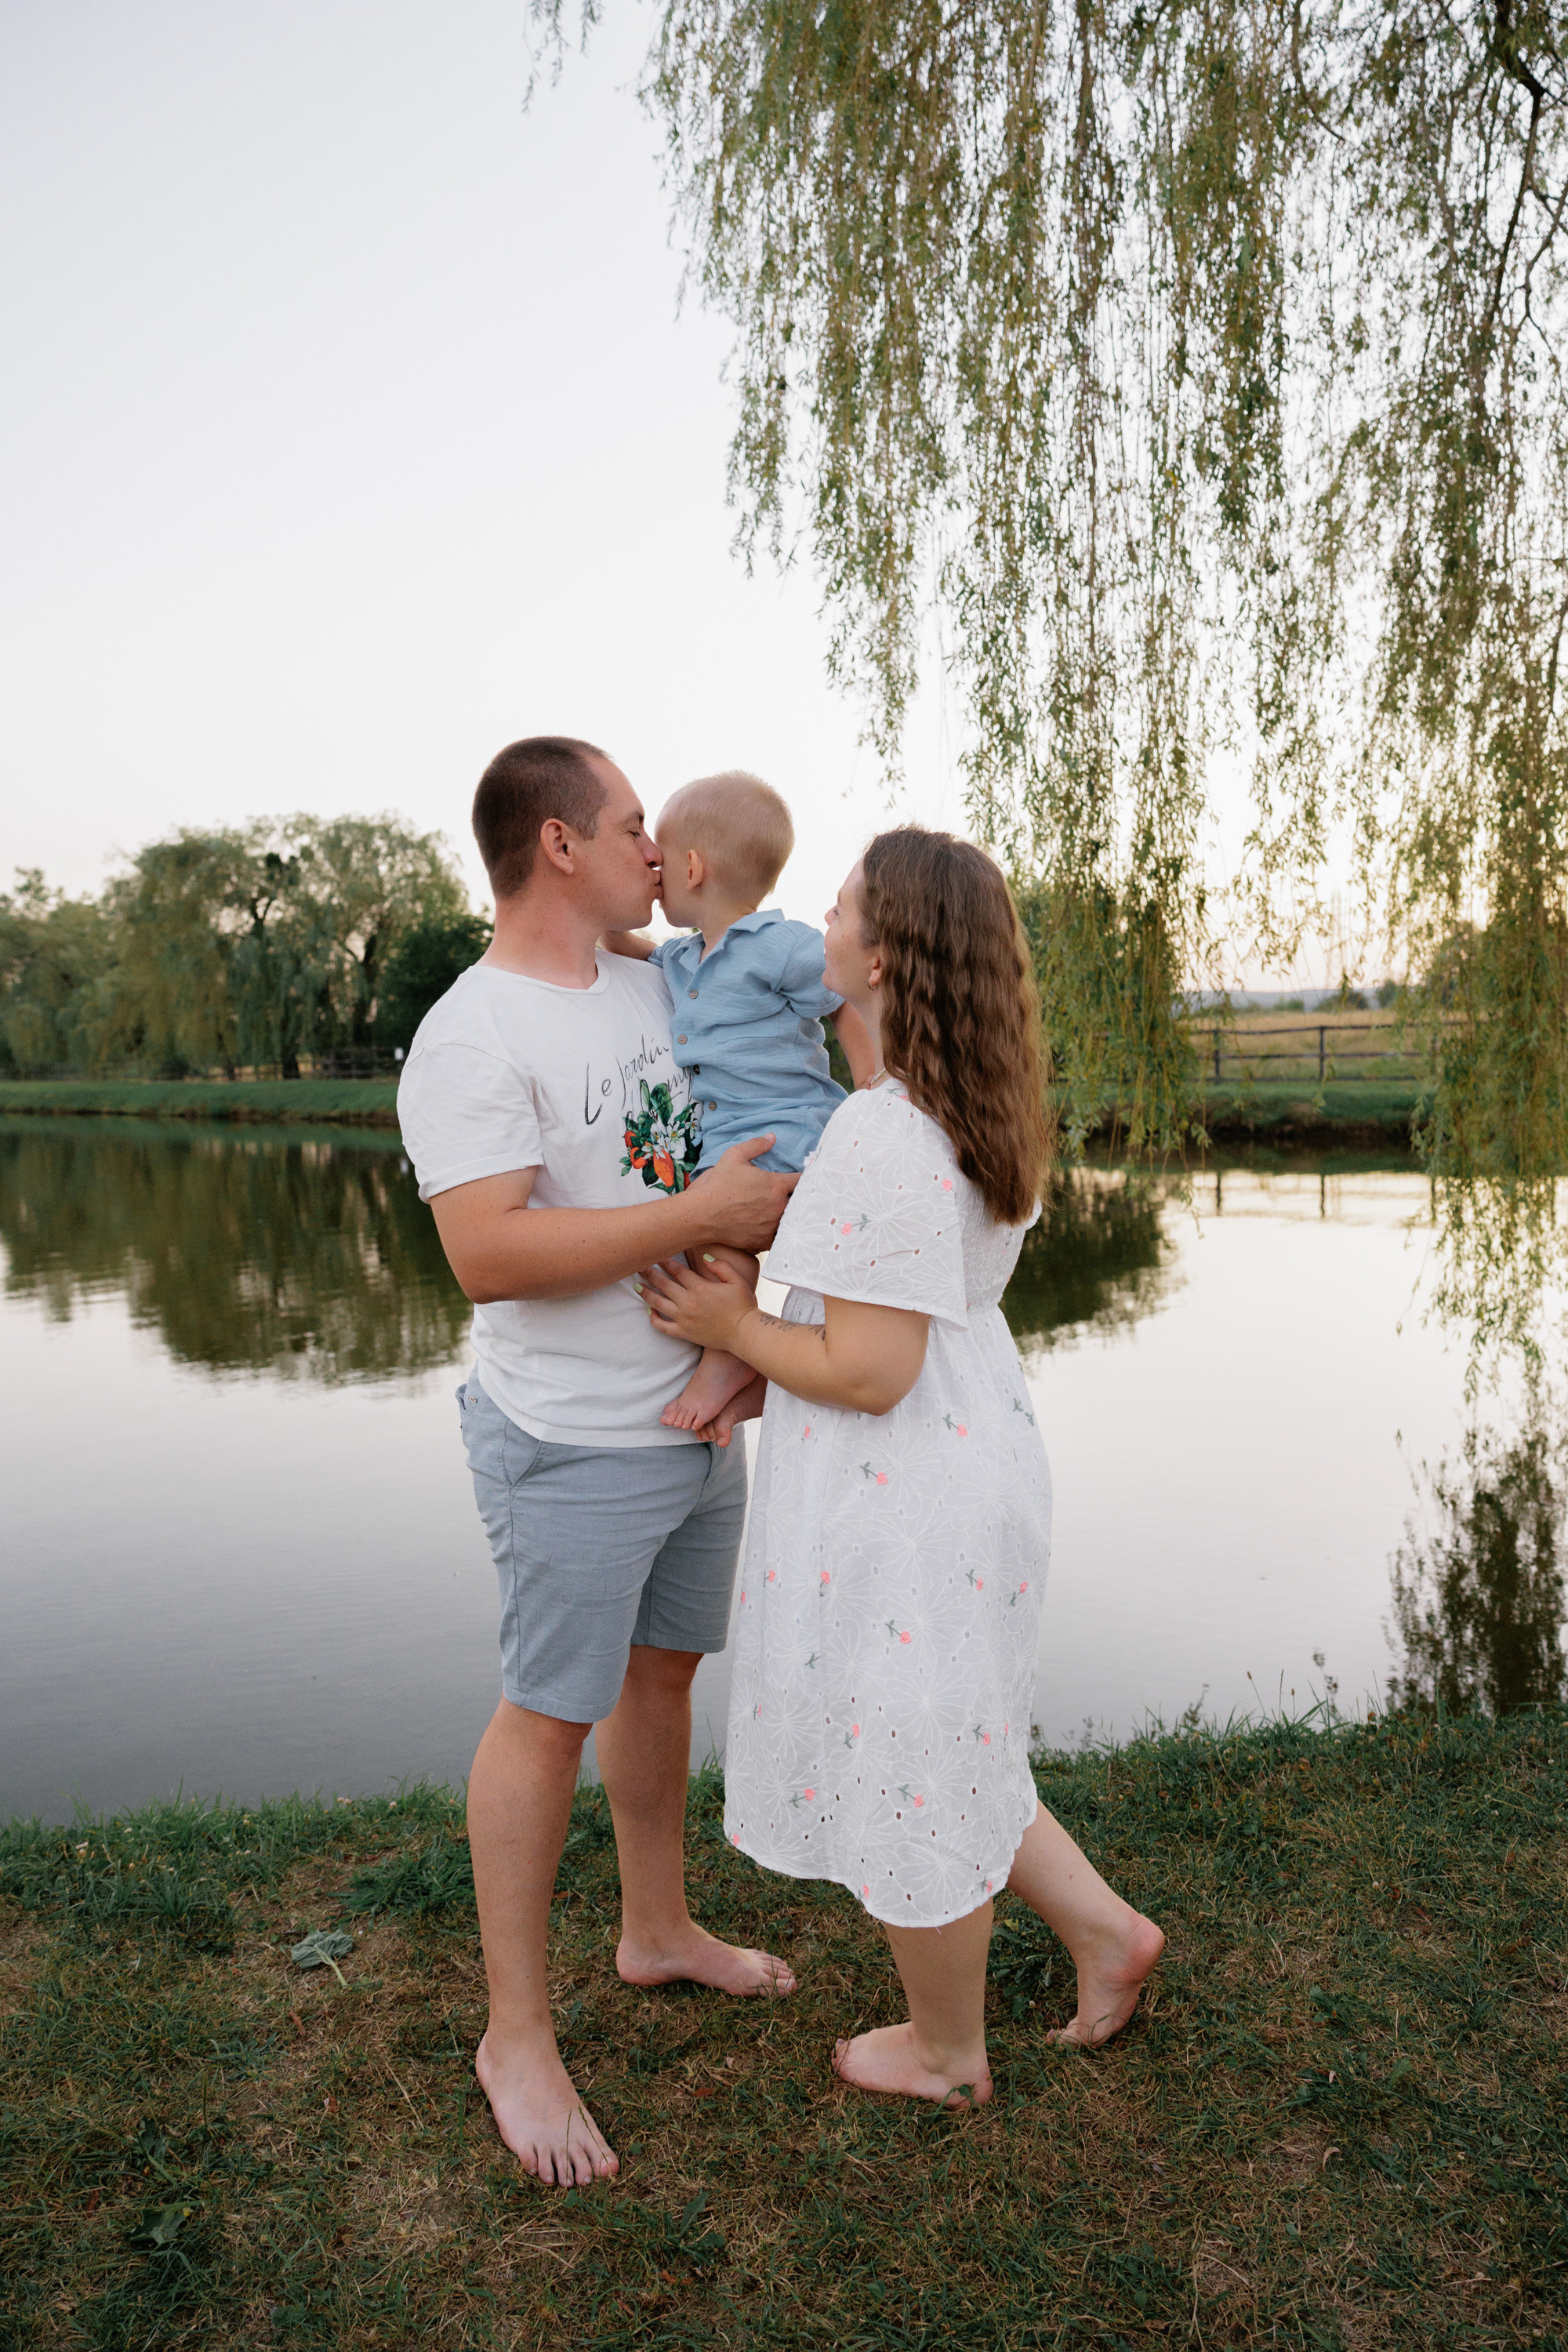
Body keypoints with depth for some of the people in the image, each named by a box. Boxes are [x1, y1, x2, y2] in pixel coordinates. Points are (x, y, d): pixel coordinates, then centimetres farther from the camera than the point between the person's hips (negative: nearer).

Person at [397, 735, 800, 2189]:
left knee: (661, 1675, 21)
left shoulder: (653, 982, 6)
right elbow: (490, 1253, -29)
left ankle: (658, 1930, 42)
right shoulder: (469, 1040, -19)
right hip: (574, 1446, -8)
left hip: (699, 1415, 8)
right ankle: (515, 2032, 25)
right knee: (549, 1715, 5)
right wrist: (703, 1214, -26)